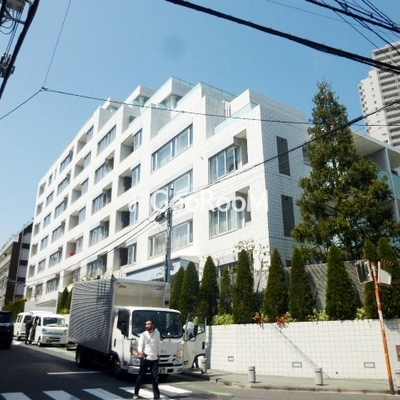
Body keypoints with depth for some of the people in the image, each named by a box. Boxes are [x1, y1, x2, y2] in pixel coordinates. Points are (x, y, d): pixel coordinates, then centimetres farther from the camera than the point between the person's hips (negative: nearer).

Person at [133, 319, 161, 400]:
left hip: (154, 359, 2)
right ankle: (136, 393, 20)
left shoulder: (157, 333, 5)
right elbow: (140, 345, -12)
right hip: (145, 358, -2)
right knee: (141, 376, 5)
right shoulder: (143, 334, -4)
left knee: (155, 377, 4)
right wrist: (140, 352, -32)